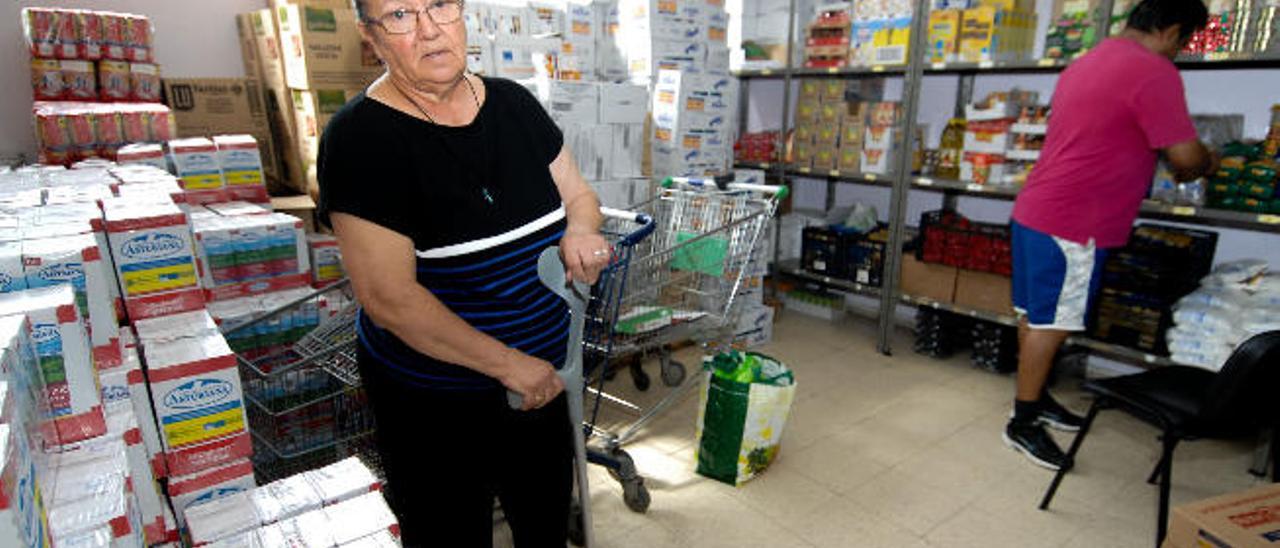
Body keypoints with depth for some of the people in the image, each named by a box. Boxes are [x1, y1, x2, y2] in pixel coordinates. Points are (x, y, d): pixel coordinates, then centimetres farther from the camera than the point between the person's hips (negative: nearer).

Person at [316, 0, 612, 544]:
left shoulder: (514, 103, -1)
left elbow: (578, 195, 9)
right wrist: (507, 364, -20)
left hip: (542, 377, 5)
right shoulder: (360, 137, -18)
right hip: (432, 402, -5)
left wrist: (580, 231, -14)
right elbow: (389, 297, -22)